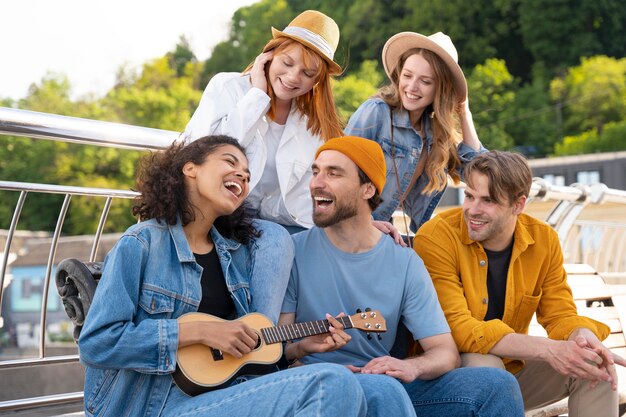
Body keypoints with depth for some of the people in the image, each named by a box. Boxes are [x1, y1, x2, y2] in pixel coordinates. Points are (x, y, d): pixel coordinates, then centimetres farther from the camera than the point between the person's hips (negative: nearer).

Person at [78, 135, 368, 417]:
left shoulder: (234, 254, 13)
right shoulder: (142, 243, -5)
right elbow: (95, 343, -13)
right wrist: (197, 331, -17)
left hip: (220, 391, 7)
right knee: (337, 386, -22)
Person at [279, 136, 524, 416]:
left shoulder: (406, 264, 3)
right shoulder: (293, 251, -3)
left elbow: (445, 351, 1)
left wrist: (411, 367, -22)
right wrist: (301, 347, -27)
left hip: (389, 385, 4)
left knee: (497, 385, -13)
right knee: (383, 388, -37)